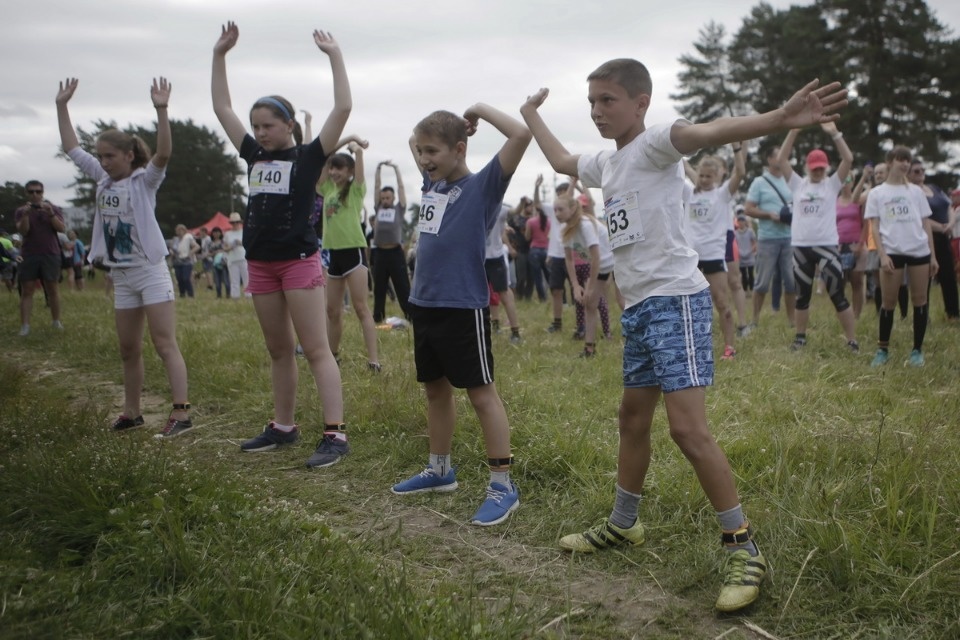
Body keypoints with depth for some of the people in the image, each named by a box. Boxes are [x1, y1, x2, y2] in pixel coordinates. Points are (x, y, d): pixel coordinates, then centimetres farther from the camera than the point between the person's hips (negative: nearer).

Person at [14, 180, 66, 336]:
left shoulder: (54, 209, 6)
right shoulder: (21, 211, 6)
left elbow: (61, 229, -6)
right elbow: (23, 231, -7)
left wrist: (50, 213, -20)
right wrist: (25, 215, -23)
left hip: (50, 254, 0)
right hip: (28, 255, 0)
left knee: (53, 289, 2)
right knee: (27, 290, -3)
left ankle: (56, 321, 10)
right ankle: (24, 326, -5)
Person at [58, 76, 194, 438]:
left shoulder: (145, 180, -8)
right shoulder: (103, 179, 9)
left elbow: (164, 154, -27)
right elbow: (71, 147, 17)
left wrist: (161, 111, -37)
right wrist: (61, 106, 15)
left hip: (150, 271, -7)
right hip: (121, 275, 7)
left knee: (165, 344, -10)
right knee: (128, 349, 13)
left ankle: (181, 412, -12)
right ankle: (132, 412, 23)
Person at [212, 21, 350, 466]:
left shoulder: (308, 157, -4)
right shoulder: (254, 156, 11)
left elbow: (343, 108, -13)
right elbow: (222, 108, 16)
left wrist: (335, 56, -11)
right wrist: (220, 55, 13)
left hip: (299, 262, -6)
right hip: (261, 265, 6)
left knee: (316, 350, -8)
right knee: (279, 351, 14)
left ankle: (335, 434, -9)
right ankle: (283, 426, 24)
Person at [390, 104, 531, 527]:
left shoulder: (483, 186, -8)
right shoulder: (432, 184, 12)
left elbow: (521, 134, -19)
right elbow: (414, 140, 30)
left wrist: (479, 111, -7)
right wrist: (450, 124, 15)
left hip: (463, 308, -8)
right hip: (424, 304, 8)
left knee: (482, 393, -3)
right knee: (435, 389, 18)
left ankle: (502, 485, 4)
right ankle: (440, 469, 33)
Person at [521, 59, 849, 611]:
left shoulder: (654, 144, -9)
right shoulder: (606, 164, 17)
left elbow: (709, 131, -30)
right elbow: (562, 161, 39)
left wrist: (779, 120, -48)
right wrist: (532, 116, 49)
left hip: (675, 300, -9)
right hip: (637, 306, 9)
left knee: (689, 429, -14)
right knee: (633, 417, 19)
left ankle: (745, 549, -3)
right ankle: (623, 524, 37)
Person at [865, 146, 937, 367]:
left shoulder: (916, 191, 13)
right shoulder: (876, 193, 6)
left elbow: (926, 224, 13)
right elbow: (874, 227, 1)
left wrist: (933, 255, 6)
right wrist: (882, 255, -11)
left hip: (919, 251, 2)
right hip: (892, 252, -2)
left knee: (920, 300, 3)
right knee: (888, 302, 0)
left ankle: (917, 350, 12)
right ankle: (883, 349, 12)